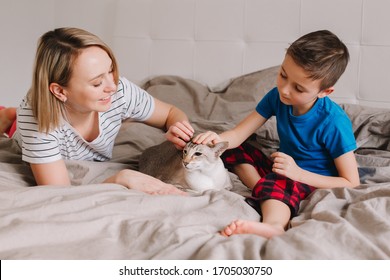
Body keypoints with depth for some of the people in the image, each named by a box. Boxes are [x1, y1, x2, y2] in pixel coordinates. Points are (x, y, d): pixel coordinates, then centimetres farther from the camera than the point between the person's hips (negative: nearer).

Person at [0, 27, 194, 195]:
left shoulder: (120, 92, -37)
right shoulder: (35, 117, -45)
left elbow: (171, 113, -18)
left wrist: (179, 128, -41)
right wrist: (121, 179, -56)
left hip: (97, 167, 3)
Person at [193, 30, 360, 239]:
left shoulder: (334, 123, -23)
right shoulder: (277, 96, -8)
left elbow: (351, 183, -19)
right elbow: (239, 134, -6)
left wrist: (299, 173, -28)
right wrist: (218, 139, -31)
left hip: (314, 182, -8)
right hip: (284, 170, 8)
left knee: (275, 182, -38)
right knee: (232, 149, -1)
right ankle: (264, 194, -22)